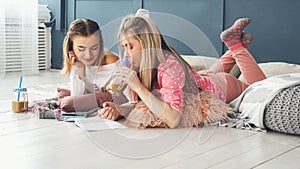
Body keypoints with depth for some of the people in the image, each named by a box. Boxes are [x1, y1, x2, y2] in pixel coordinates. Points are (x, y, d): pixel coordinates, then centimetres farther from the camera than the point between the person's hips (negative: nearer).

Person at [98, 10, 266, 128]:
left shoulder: (170, 66, -45)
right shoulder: (141, 66, -25)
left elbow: (173, 119, -52)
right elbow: (138, 105, -16)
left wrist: (138, 87, -51)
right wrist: (118, 109, -36)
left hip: (221, 86, -5)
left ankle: (236, 45, 24)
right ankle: (235, 48, 39)